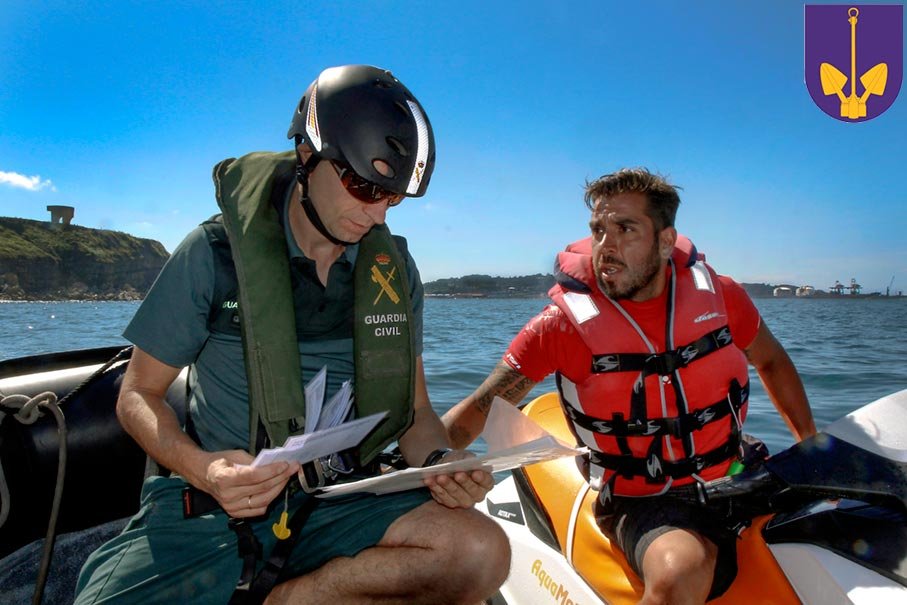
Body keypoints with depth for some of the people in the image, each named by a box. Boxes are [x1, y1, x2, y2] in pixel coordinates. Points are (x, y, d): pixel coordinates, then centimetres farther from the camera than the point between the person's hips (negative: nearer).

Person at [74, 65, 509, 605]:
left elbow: (414, 409, 10)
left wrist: (440, 459, -12)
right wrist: (202, 468, -19)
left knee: (482, 551, -24)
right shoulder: (214, 253, -4)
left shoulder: (394, 272, 5)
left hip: (340, 502, 3)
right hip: (211, 505, -2)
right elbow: (139, 395, 1)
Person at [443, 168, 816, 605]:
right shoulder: (565, 322, -14)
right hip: (646, 502, -5)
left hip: (739, 480, 6)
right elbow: (481, 406, -13)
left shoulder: (718, 294, -2)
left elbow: (771, 361, 17)